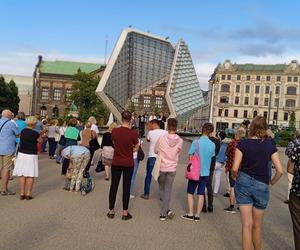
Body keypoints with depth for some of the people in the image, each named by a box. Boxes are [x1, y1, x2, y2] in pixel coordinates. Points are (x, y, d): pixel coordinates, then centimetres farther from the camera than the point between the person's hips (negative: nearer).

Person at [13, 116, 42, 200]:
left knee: (21, 175, 8)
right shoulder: (35, 133, -13)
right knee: (30, 175, 4)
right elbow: (40, 141, 0)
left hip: (21, 154, 4)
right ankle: (28, 194, 6)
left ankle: (22, 193, 11)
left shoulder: (23, 131, 0)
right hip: (31, 155, -4)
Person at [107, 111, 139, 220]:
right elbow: (136, 147, -1)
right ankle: (125, 213, 15)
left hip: (116, 163, 2)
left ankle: (111, 211, 22)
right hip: (128, 164, -2)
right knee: (126, 187, 7)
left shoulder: (115, 131, -8)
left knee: (114, 186, 12)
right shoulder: (133, 133, -15)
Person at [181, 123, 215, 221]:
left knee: (190, 193, 11)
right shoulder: (212, 144, -3)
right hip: (206, 172, 3)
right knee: (201, 194, 9)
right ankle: (197, 215, 14)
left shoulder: (196, 142, -13)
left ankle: (190, 214, 12)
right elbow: (211, 157, 8)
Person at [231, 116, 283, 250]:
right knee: (257, 226, 20)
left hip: (244, 183, -1)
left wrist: (234, 177, 9)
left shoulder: (242, 144, -6)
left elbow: (235, 168, -11)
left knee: (247, 224, 7)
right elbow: (280, 171, -3)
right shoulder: (270, 145, -1)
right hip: (262, 186, 2)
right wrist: (271, 183, 13)